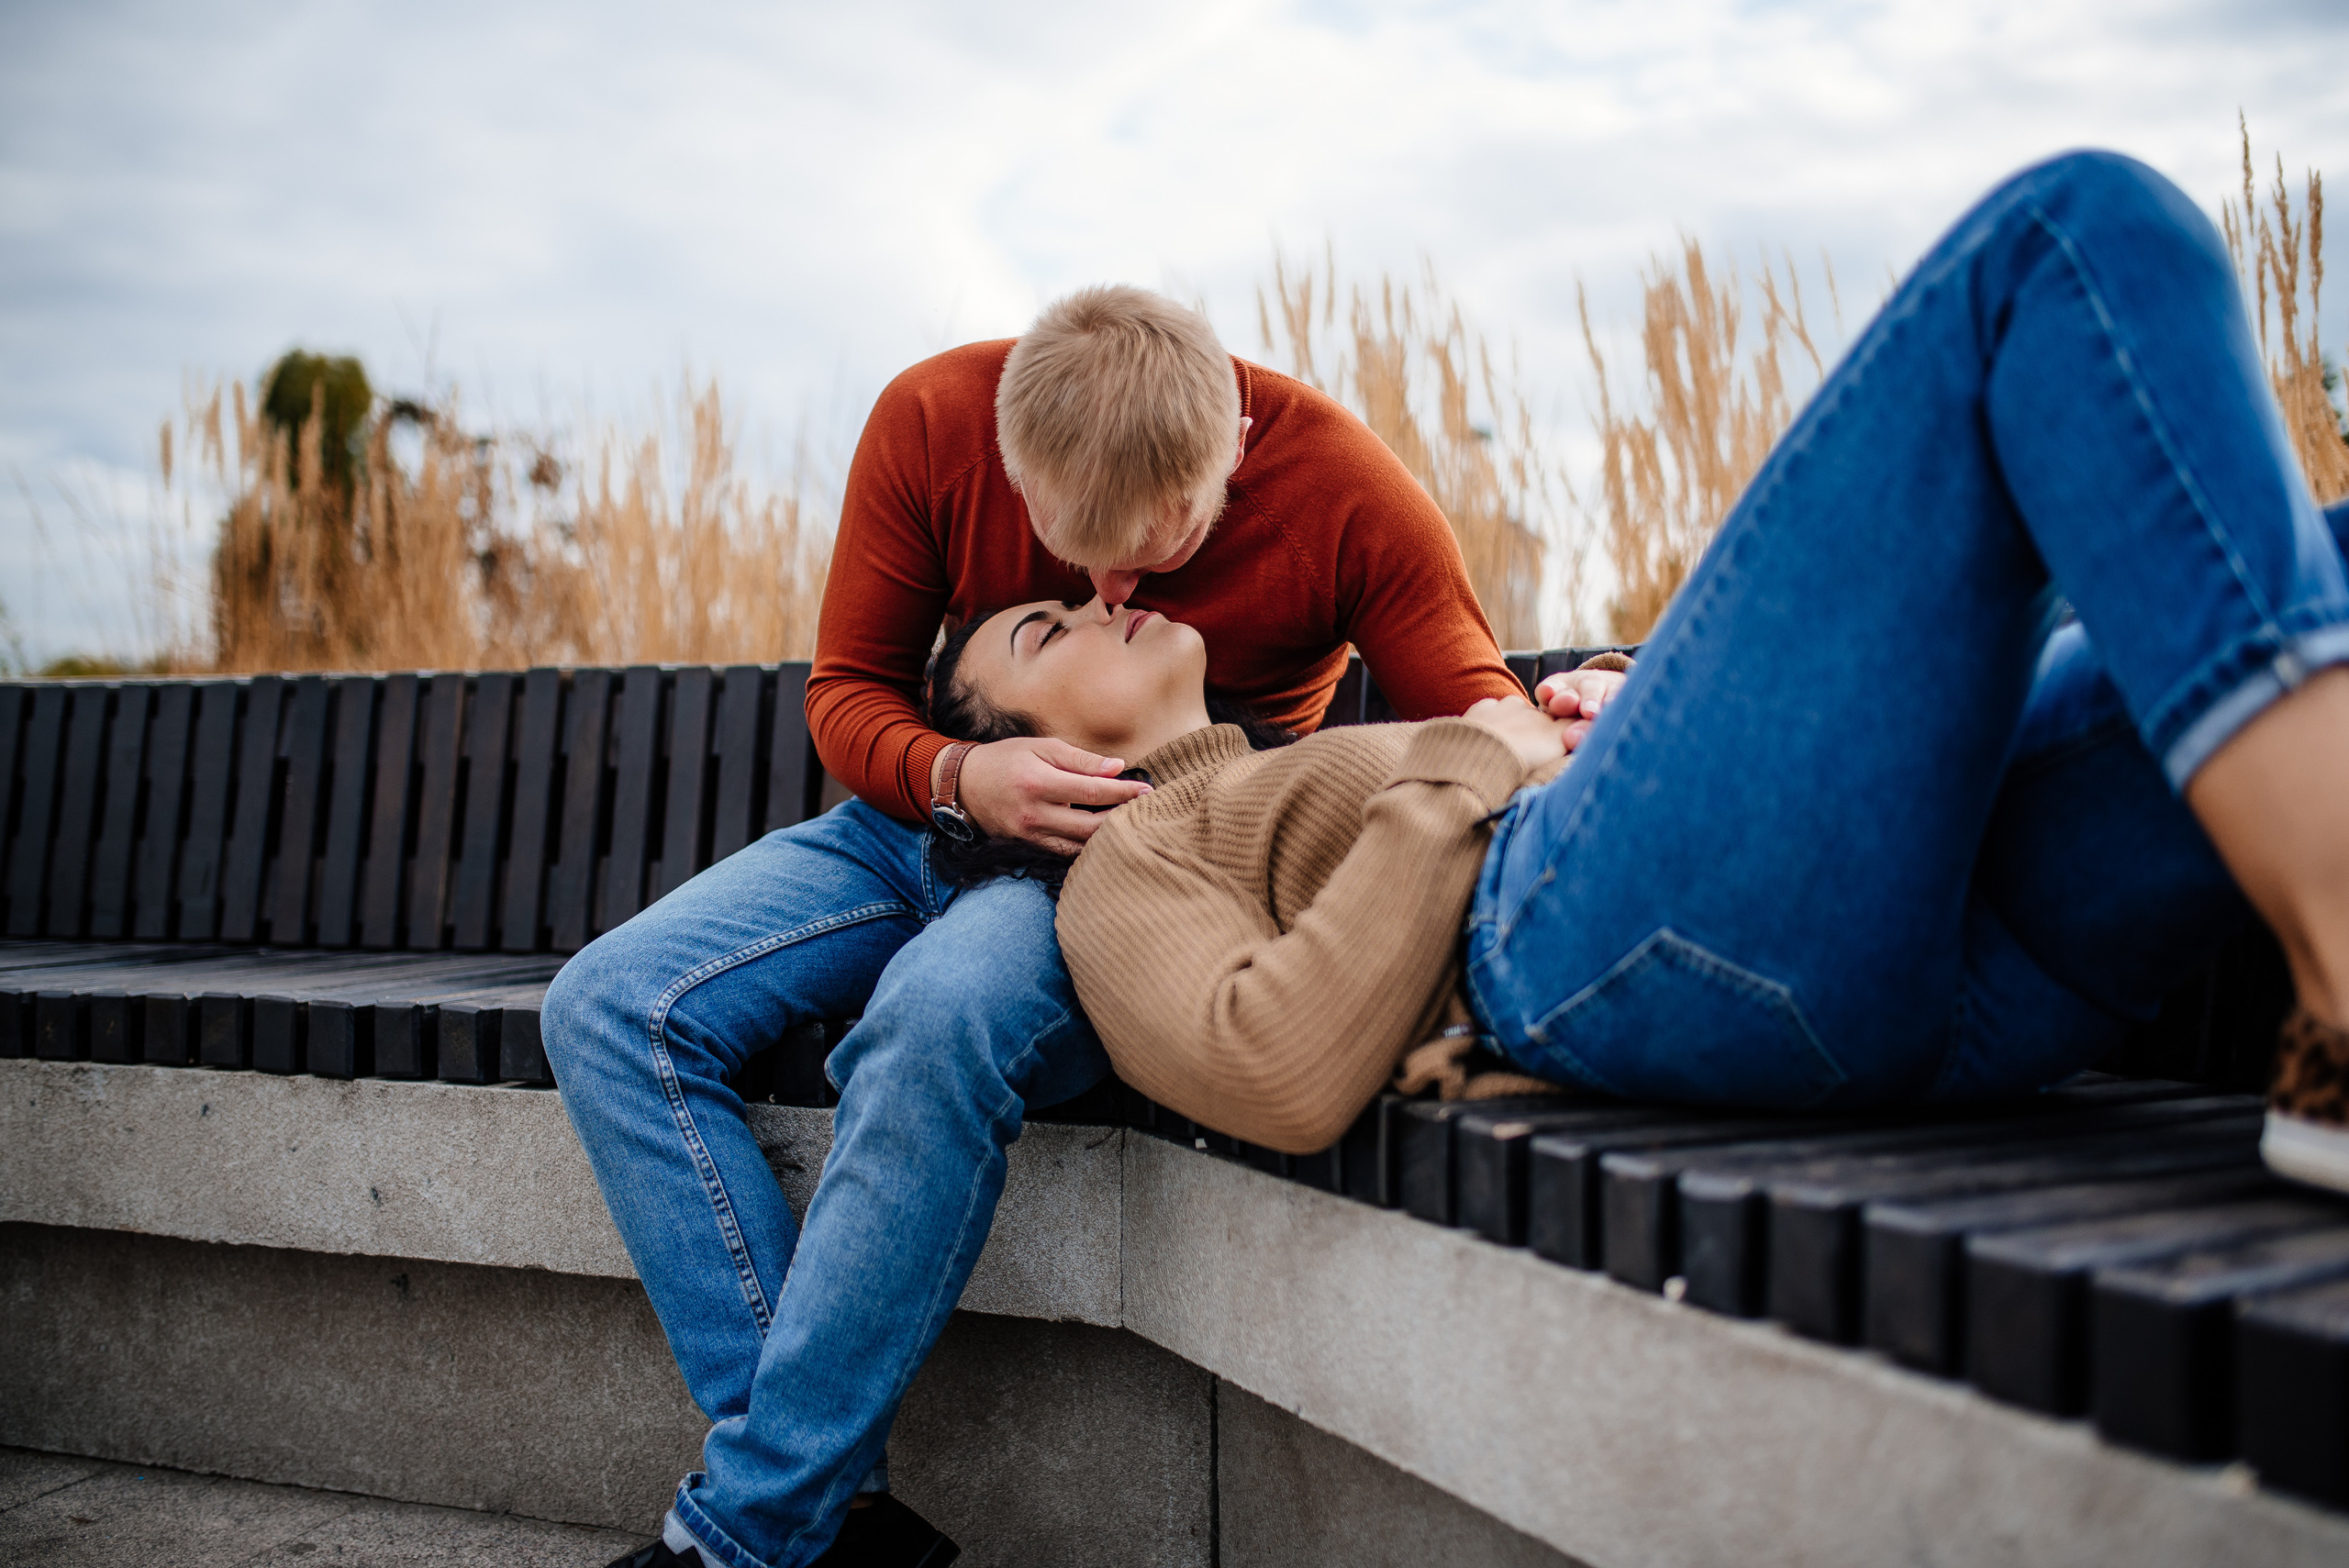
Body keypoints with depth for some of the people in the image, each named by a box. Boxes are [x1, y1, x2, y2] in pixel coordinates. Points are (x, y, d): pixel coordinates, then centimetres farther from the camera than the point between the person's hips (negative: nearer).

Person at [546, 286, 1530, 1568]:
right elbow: (848, 692, -1)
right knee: (610, 1006, -15)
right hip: (931, 815, 5)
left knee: (939, 1020, -37)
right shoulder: (929, 420, -10)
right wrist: (955, 779, -23)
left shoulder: (1346, 491, -16)